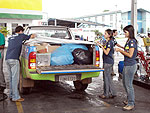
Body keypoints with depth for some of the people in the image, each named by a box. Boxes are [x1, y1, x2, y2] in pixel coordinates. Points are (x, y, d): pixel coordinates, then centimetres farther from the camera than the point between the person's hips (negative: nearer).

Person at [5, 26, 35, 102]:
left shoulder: (10, 38, 24)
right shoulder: (21, 35, 7)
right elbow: (31, 36, 20)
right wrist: (32, 35, 42)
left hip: (7, 59, 8)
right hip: (14, 59, -7)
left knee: (11, 78, 13)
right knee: (15, 78, -7)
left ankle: (11, 95, 18)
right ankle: (15, 97, -5)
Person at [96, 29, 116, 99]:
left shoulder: (109, 42, -14)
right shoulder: (108, 42, 15)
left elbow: (106, 52, -21)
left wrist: (101, 46, -17)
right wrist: (100, 45, 12)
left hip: (108, 62, -10)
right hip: (108, 62, 10)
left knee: (106, 78, -2)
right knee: (108, 78, 14)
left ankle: (106, 94, 6)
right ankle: (112, 93, 19)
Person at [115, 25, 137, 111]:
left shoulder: (132, 41, -15)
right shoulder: (128, 41, 14)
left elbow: (130, 55, -19)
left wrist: (120, 50, -12)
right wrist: (120, 50, 3)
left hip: (131, 65, -10)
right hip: (126, 65, 10)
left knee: (129, 84, -4)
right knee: (125, 83, 18)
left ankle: (131, 104, 5)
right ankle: (129, 100, 32)